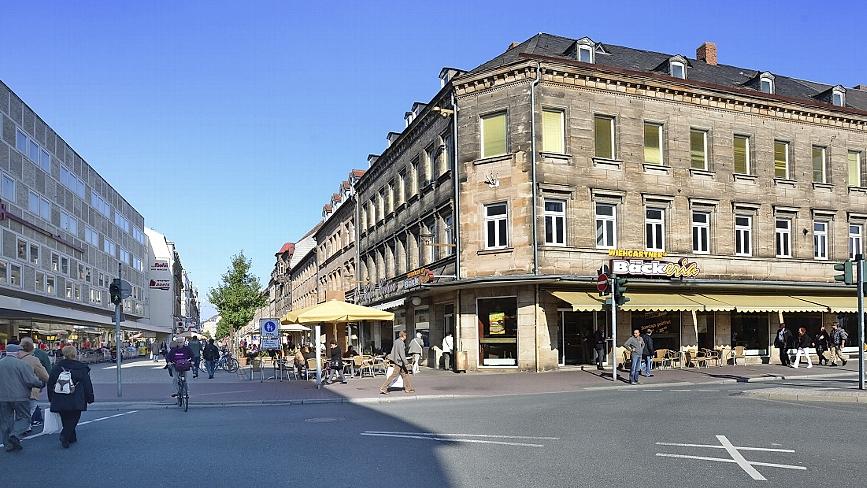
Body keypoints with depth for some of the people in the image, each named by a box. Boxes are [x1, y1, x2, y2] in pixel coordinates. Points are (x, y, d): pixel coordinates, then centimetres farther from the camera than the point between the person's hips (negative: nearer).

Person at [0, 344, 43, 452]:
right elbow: (31, 381, -15)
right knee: (24, 418, 7)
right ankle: (15, 435, -15)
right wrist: (41, 384, 3)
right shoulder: (22, 364, -13)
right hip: (20, 397, -5)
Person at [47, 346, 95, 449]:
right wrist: (90, 398, 8)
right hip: (76, 402, -4)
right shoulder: (82, 368, -4)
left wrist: (51, 398, 21)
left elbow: (50, 384, 11)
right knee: (73, 419, 2)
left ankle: (71, 437, 22)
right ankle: (65, 436, -17)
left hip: (59, 401, 4)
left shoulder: (56, 367, 6)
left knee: (66, 420, 17)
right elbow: (87, 385, 0)